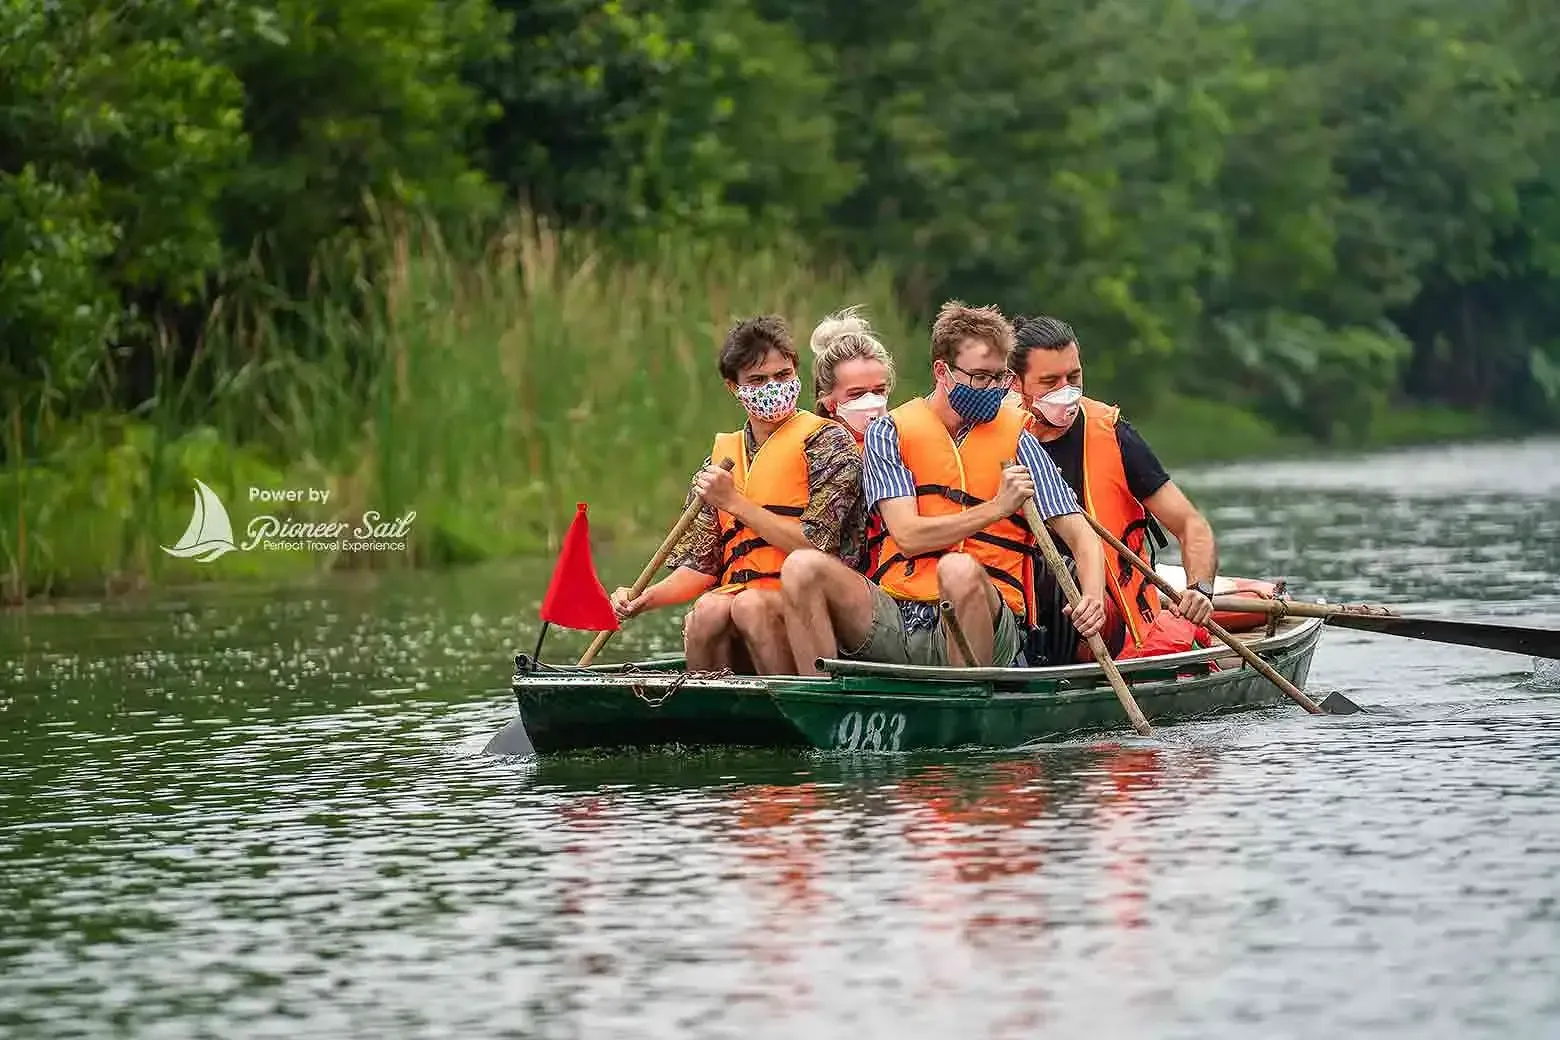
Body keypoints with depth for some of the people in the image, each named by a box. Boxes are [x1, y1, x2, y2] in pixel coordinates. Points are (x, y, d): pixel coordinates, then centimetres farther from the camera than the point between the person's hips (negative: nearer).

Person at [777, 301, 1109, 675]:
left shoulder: (1015, 439, 8)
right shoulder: (888, 432, 8)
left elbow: (1081, 534, 4)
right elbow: (908, 536, -5)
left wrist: (1093, 597, -17)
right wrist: (996, 509, -15)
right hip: (895, 620, 2)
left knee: (959, 569, -35)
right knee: (803, 567, -22)